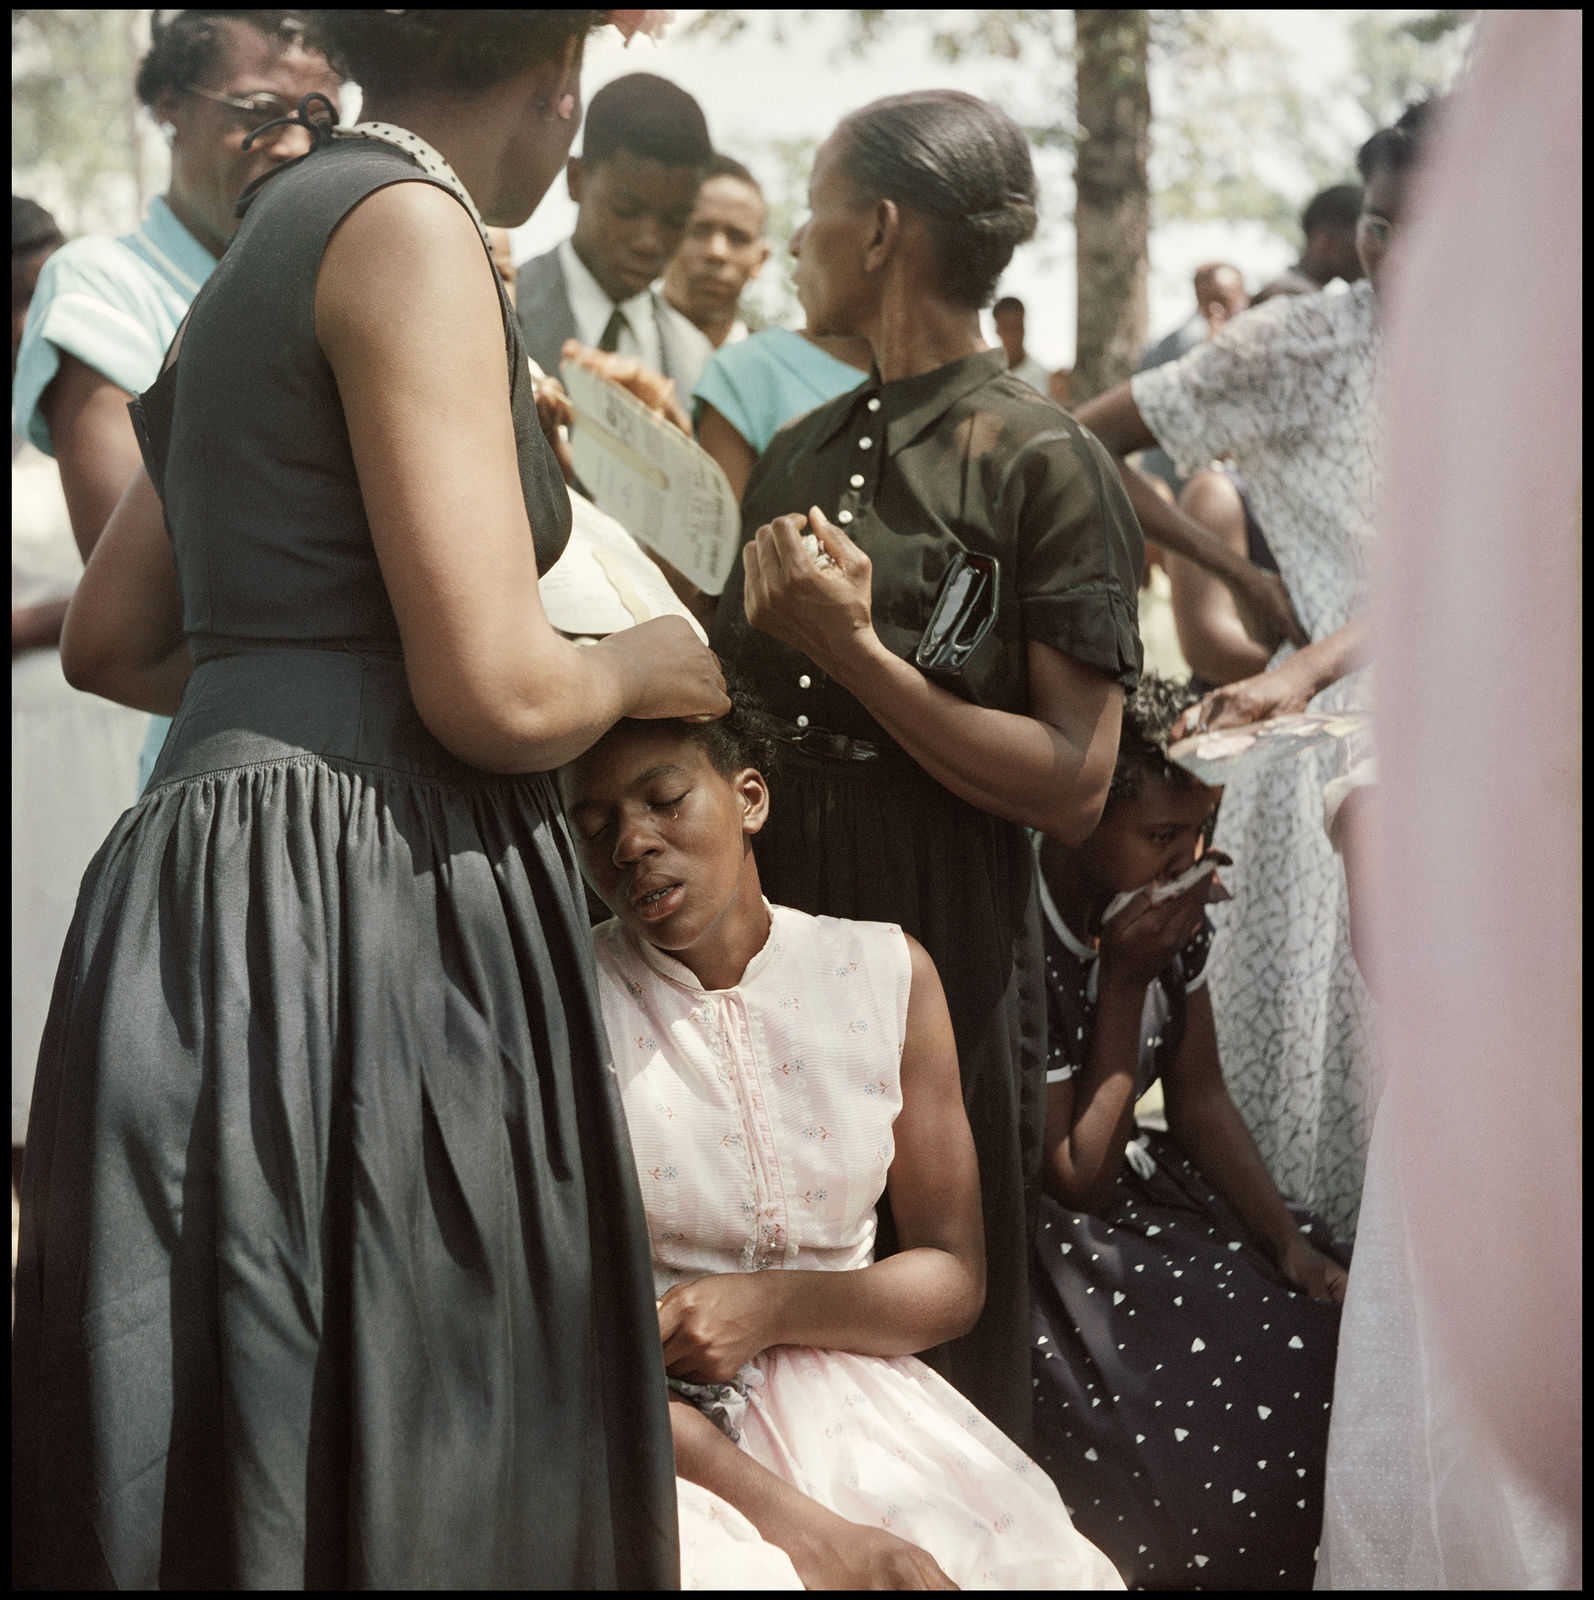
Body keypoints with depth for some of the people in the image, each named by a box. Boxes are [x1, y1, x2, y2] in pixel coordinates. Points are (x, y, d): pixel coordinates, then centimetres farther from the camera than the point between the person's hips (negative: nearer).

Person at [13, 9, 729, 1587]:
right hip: (351, 916, -10)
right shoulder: (409, 225, -10)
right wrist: (635, 669, 3)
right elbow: (496, 692, -18)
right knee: (377, 1473, -2)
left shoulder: (285, 230, 19)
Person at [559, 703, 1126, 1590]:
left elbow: (954, 1274, 7)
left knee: (1052, 1570, -22)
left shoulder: (887, 973, 5)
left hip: (850, 1392, 3)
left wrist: (770, 1306, -13)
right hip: (650, 1437, -3)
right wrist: (793, 1523, -21)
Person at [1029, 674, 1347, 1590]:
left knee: (1342, 1347, -10)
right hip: (1049, 1243, -8)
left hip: (1150, 1190, 8)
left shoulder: (1174, 912, -2)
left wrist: (1290, 1244, -4)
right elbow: (1078, 1180, -17)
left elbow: (1201, 1099, 8)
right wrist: (1125, 980, -22)